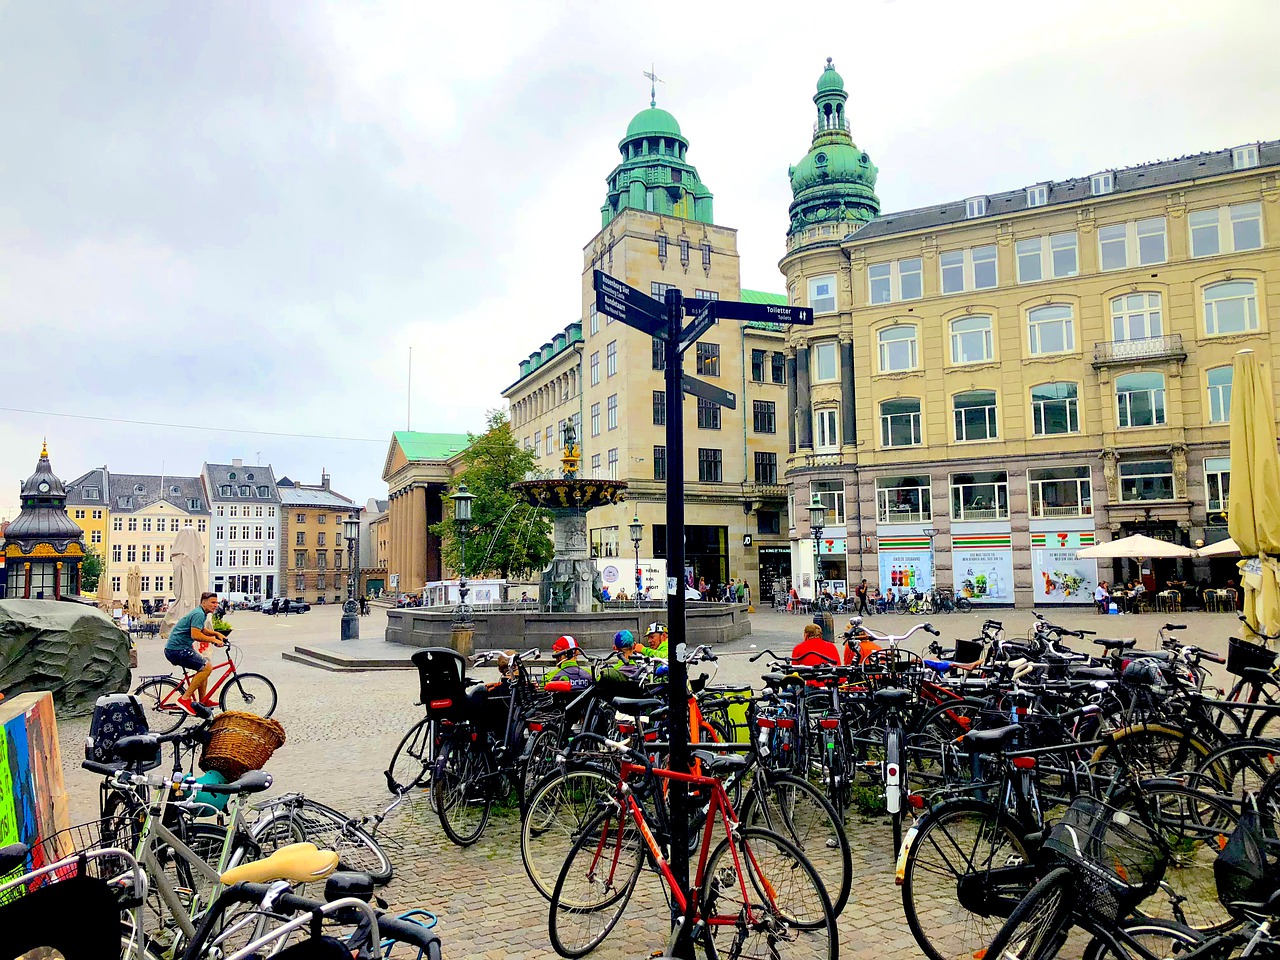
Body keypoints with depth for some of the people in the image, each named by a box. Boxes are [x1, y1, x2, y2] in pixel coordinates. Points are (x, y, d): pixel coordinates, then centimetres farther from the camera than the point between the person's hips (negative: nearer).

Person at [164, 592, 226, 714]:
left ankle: (203, 701, 23)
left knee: (204, 668, 18)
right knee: (206, 667, -16)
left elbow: (201, 630, 33)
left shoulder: (200, 613, 18)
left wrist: (216, 633, 18)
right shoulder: (199, 614, -15)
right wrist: (214, 640, -17)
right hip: (177, 649, -11)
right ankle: (185, 698, -15)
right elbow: (195, 635, -26)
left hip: (175, 648, 11)